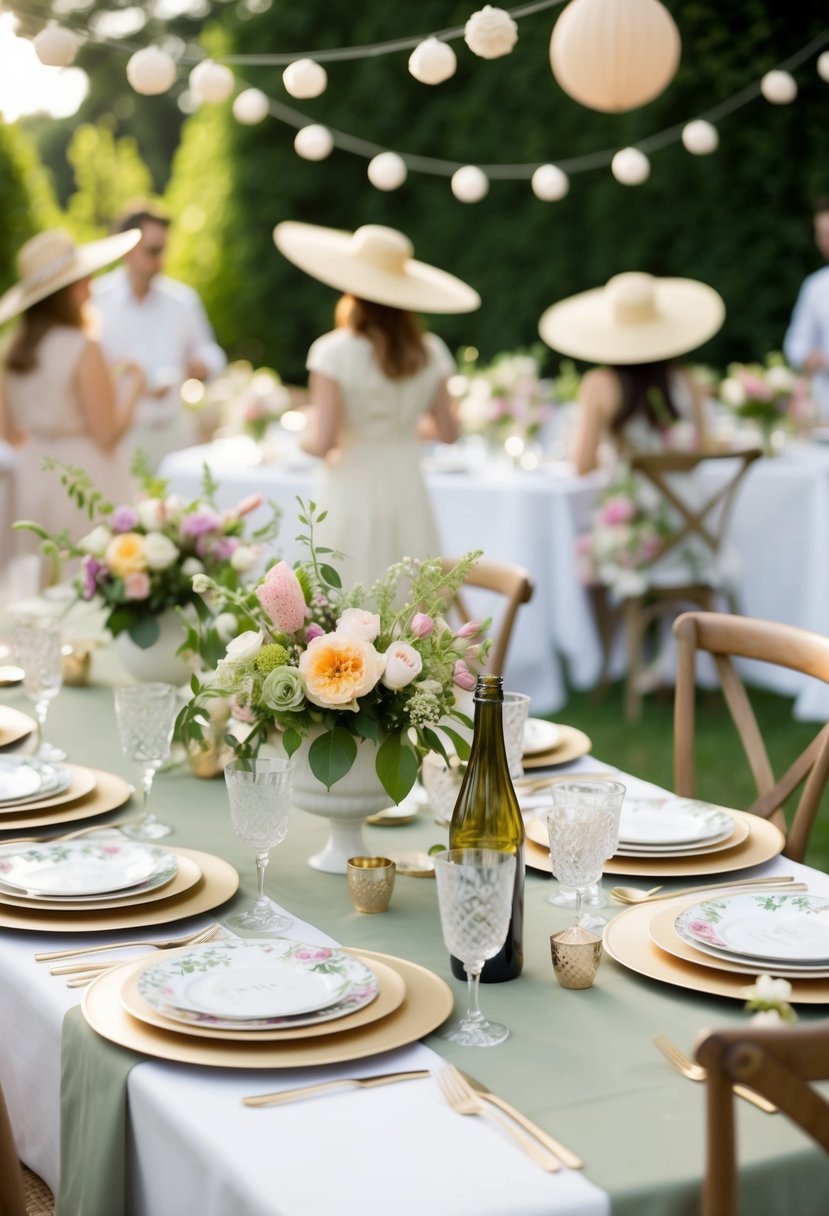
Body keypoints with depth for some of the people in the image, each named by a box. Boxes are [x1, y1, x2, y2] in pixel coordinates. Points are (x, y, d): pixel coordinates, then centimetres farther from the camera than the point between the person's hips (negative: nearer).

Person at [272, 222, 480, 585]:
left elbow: (323, 442, -16)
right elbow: (447, 431, 7)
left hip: (353, 495, -4)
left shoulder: (335, 353, -13)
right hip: (409, 497, 4)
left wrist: (304, 440, 6)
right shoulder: (430, 352, -1)